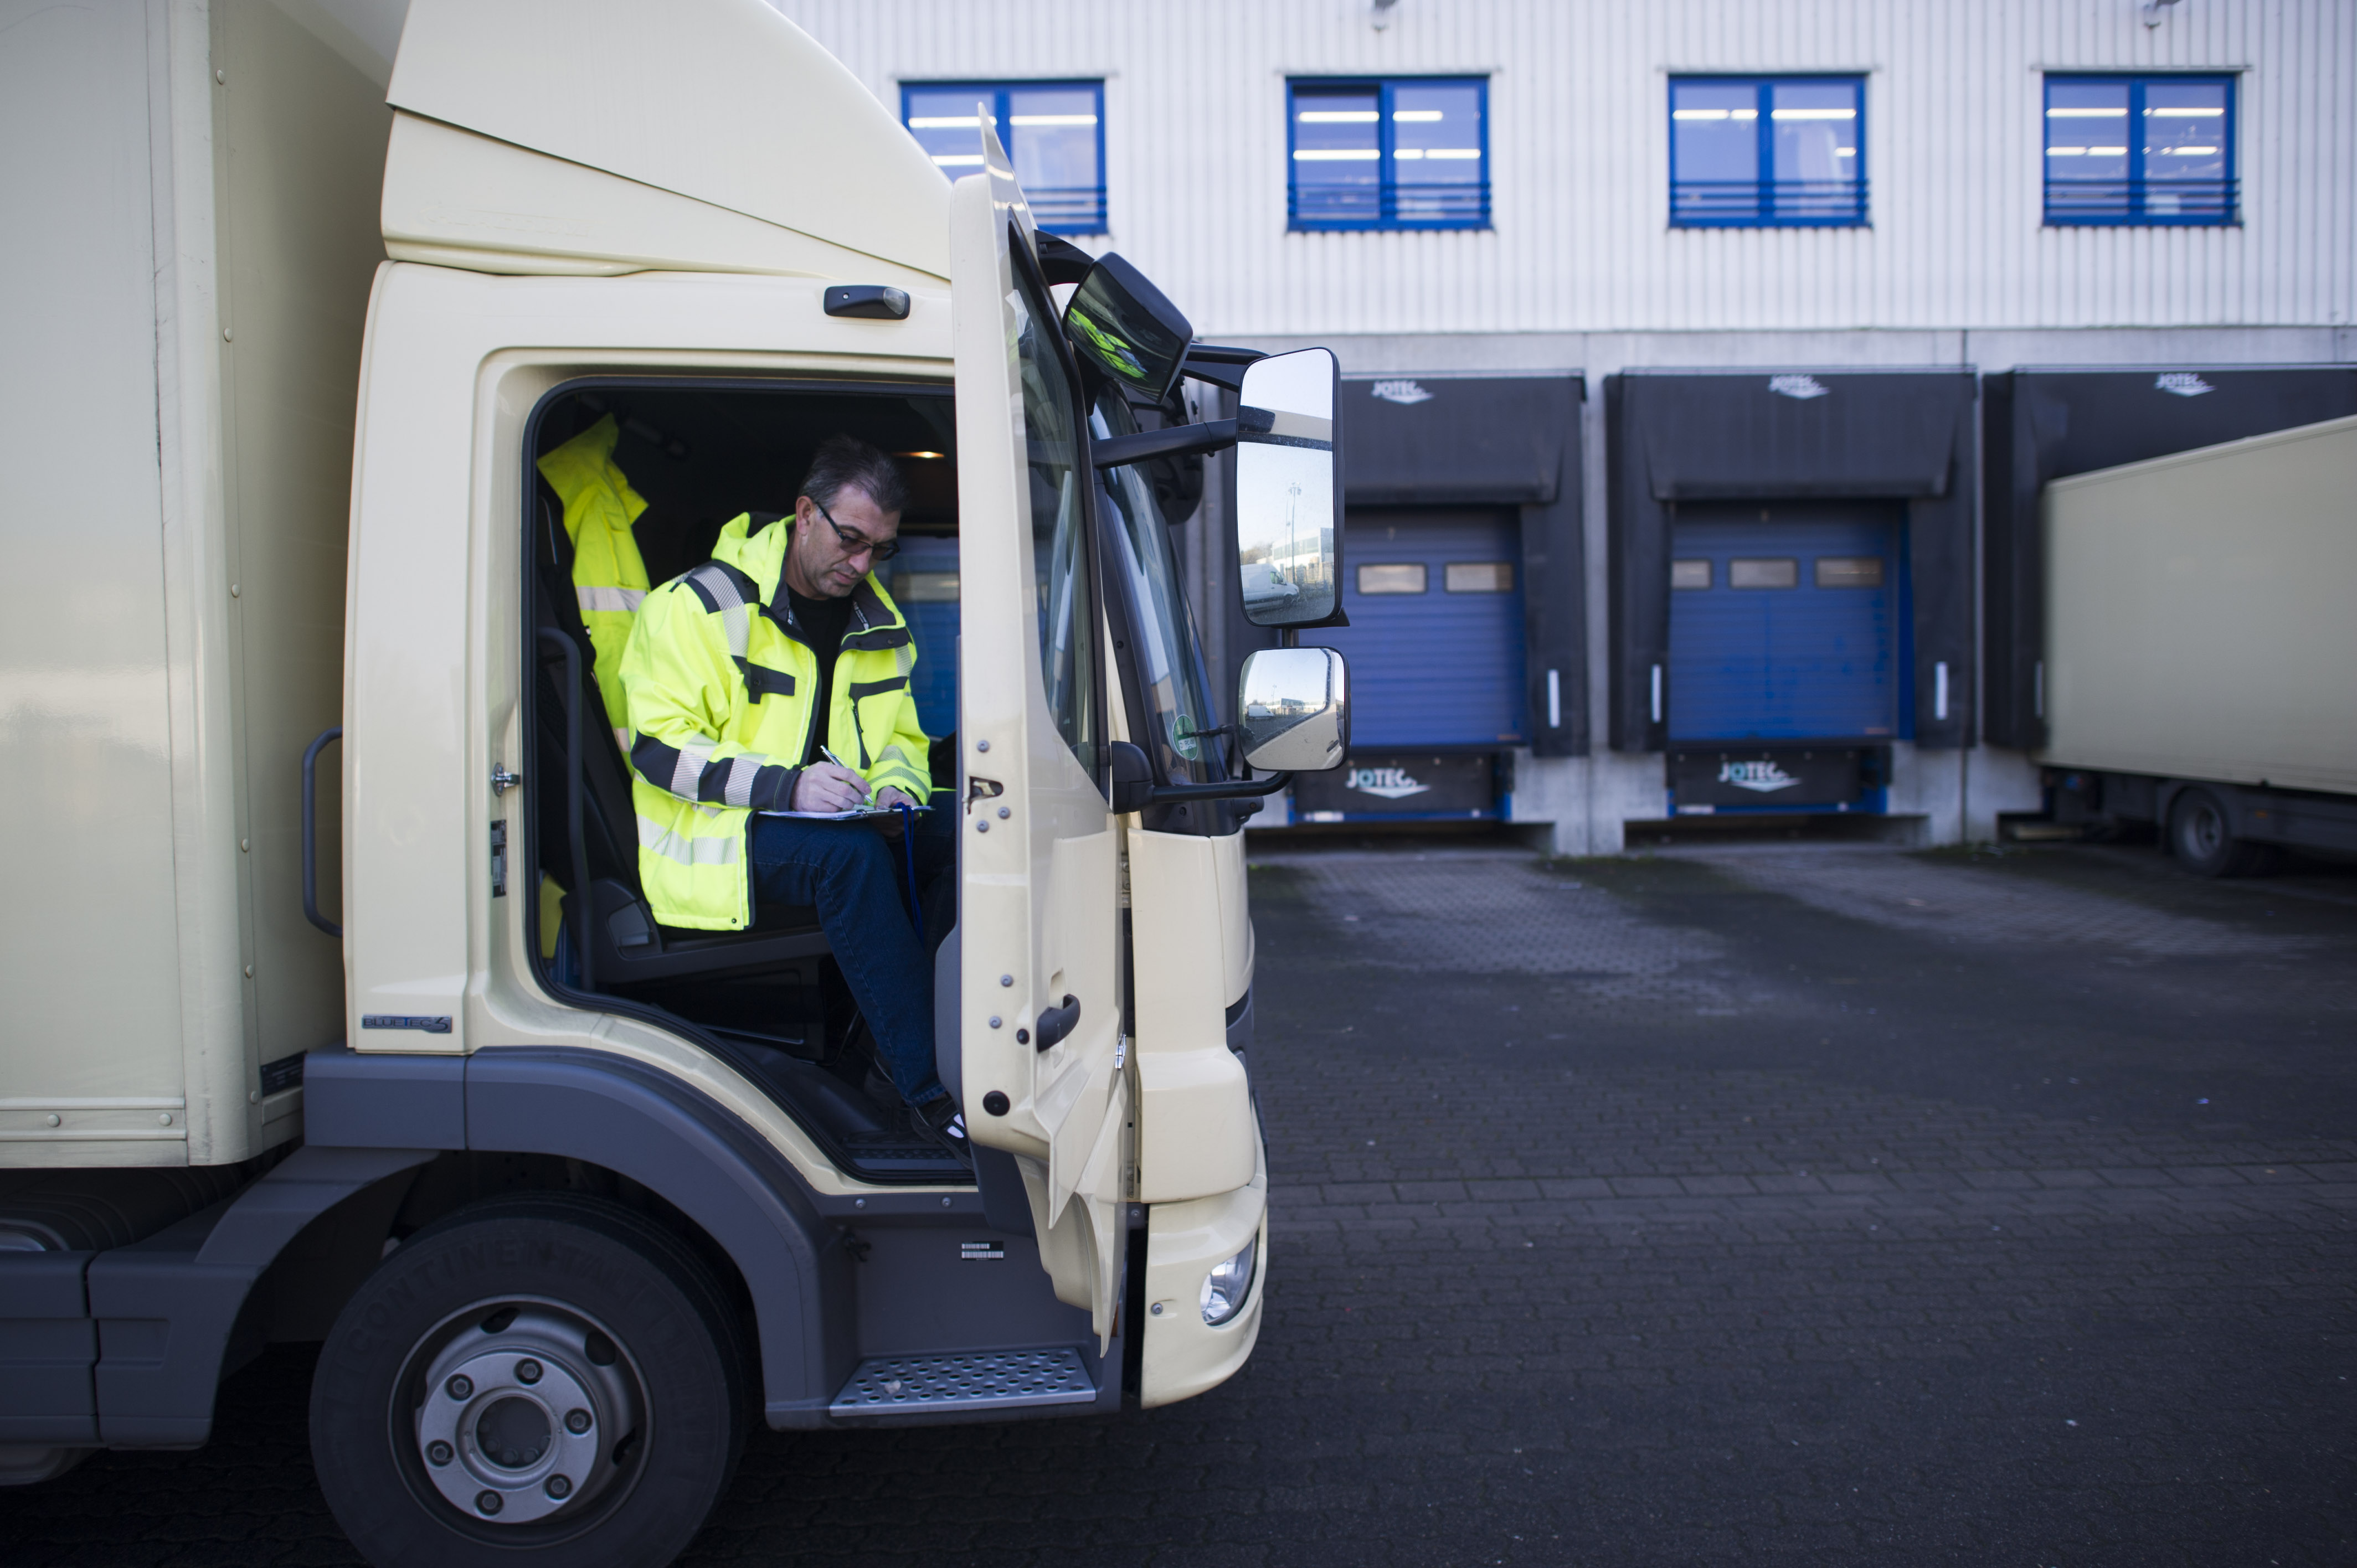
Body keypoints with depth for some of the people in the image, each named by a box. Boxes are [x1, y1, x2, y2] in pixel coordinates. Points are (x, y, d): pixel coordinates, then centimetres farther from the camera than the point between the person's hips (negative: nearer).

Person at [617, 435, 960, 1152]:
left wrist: (896, 788, -4)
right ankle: (927, 1089, -34)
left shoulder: (878, 623, 13)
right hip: (715, 832, -6)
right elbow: (658, 746, -12)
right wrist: (785, 785, -25)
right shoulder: (703, 603, -6)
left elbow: (901, 738, 21)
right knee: (851, 852, -36)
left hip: (836, 831, 6)